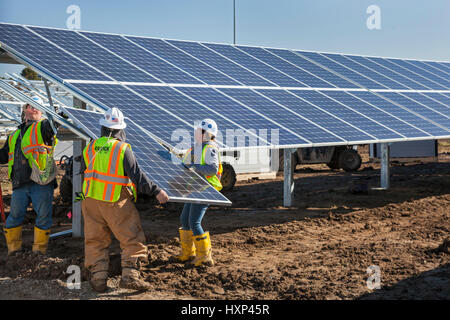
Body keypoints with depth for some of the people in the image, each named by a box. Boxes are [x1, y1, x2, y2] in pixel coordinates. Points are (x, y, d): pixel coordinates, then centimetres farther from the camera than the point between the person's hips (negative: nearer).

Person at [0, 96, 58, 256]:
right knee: (15, 215, 5)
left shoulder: (44, 127, 9)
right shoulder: (14, 135, 25)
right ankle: (13, 248, 19)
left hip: (41, 182, -4)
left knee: (43, 216, -3)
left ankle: (39, 249, 9)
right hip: (20, 183, 4)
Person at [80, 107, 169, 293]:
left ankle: (98, 278, 9)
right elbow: (138, 176, -13)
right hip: (116, 202, -5)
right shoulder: (122, 149, -11)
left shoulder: (90, 147, 5)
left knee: (96, 240, 11)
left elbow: (83, 170, 17)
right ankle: (130, 275, -5)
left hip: (91, 199, 5)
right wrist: (157, 192, -7)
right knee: (132, 239, 4)